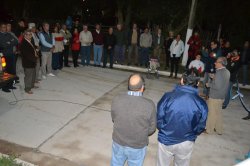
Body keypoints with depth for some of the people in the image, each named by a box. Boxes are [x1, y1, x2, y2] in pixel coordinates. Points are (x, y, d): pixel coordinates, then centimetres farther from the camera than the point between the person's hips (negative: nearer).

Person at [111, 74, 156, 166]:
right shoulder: (149, 105, -25)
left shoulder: (116, 100, -19)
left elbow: (114, 119, -2)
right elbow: (152, 128, -12)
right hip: (137, 146, -2)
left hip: (118, 143, 2)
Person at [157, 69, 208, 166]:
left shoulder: (168, 97, -23)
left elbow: (158, 120, -14)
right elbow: (200, 128, -6)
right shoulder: (201, 104, -18)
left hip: (166, 140, -1)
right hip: (186, 143, 1)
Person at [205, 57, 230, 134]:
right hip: (222, 96, 9)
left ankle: (209, 129, 20)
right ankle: (219, 129, 32)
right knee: (218, 113, 20)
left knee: (212, 113, 6)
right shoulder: (227, 72, 6)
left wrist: (209, 84, -12)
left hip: (215, 96, -9)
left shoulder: (219, 72, -23)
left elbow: (217, 86, -27)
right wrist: (214, 78, 9)